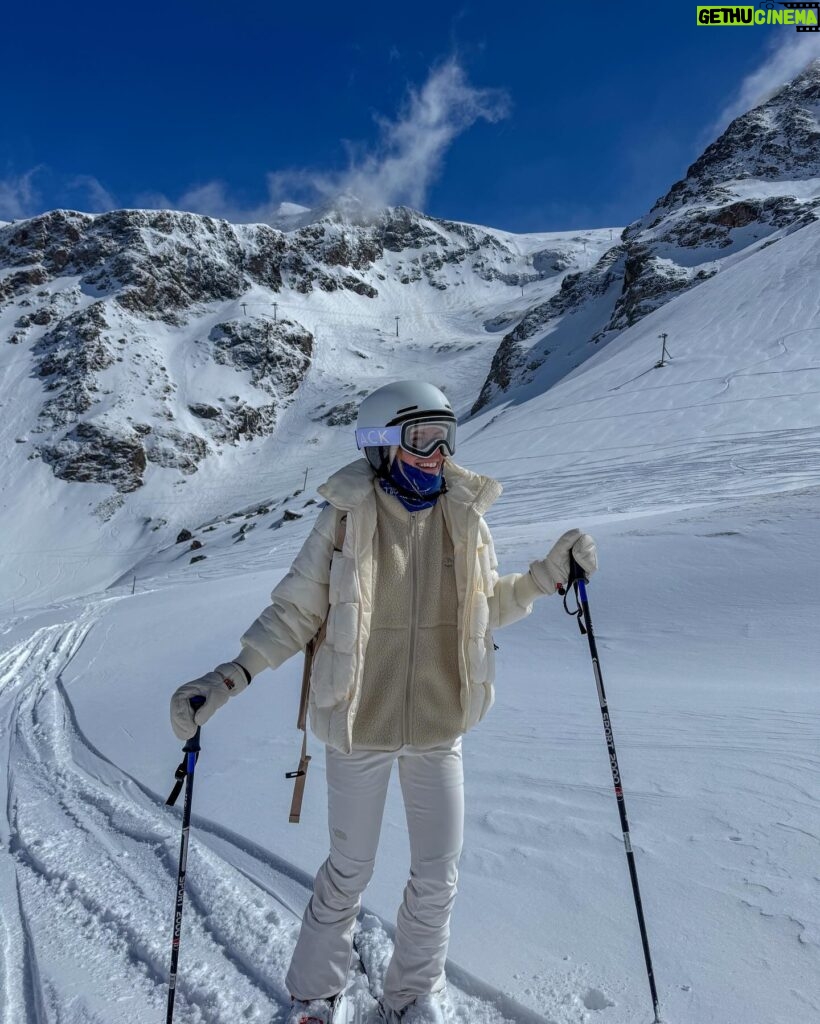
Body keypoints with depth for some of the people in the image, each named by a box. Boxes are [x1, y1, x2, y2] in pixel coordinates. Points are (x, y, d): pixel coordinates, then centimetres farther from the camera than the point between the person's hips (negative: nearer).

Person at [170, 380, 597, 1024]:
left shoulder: (465, 516, -3)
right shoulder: (347, 516, -13)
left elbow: (486, 606, 8)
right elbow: (297, 610, -8)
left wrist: (547, 575, -5)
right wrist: (234, 674, -20)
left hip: (438, 727, 3)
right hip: (361, 725, -3)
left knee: (438, 876, 16)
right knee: (350, 873, 16)